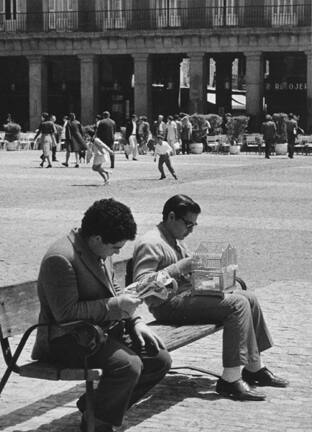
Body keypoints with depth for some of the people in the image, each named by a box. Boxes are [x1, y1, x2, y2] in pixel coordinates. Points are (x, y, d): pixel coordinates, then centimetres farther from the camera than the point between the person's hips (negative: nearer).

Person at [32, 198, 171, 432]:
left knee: (161, 360, 0)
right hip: (66, 340, -10)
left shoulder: (101, 251, 7)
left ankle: (94, 404, 11)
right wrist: (115, 306, -23)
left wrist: (135, 321, 3)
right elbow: (65, 312, -25)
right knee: (129, 365, -31)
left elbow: (113, 290, 19)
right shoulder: (60, 259, -23)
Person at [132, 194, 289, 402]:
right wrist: (183, 266, -23)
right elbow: (141, 283, -23)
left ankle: (255, 369, 13)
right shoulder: (150, 244, -13)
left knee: (249, 298, 5)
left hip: (187, 294, 11)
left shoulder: (176, 241, 19)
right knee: (237, 304, -23)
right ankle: (230, 380, -24)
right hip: (169, 304, -11)